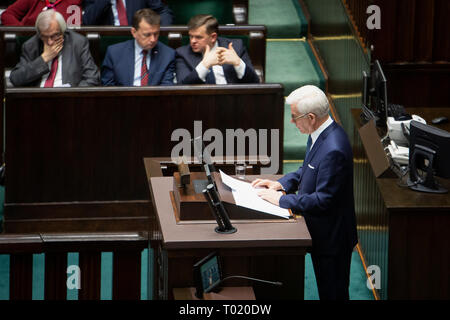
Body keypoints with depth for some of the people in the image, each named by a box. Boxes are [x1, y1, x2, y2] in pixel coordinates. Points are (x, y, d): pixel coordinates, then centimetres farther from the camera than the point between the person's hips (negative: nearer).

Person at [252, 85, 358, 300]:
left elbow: (323, 200, -27)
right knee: (326, 290, 21)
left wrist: (282, 200, -19)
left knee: (332, 293, 5)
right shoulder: (322, 134, 1)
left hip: (331, 237, -10)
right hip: (323, 233, 10)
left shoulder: (333, 149, -30)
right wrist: (282, 183, 4)